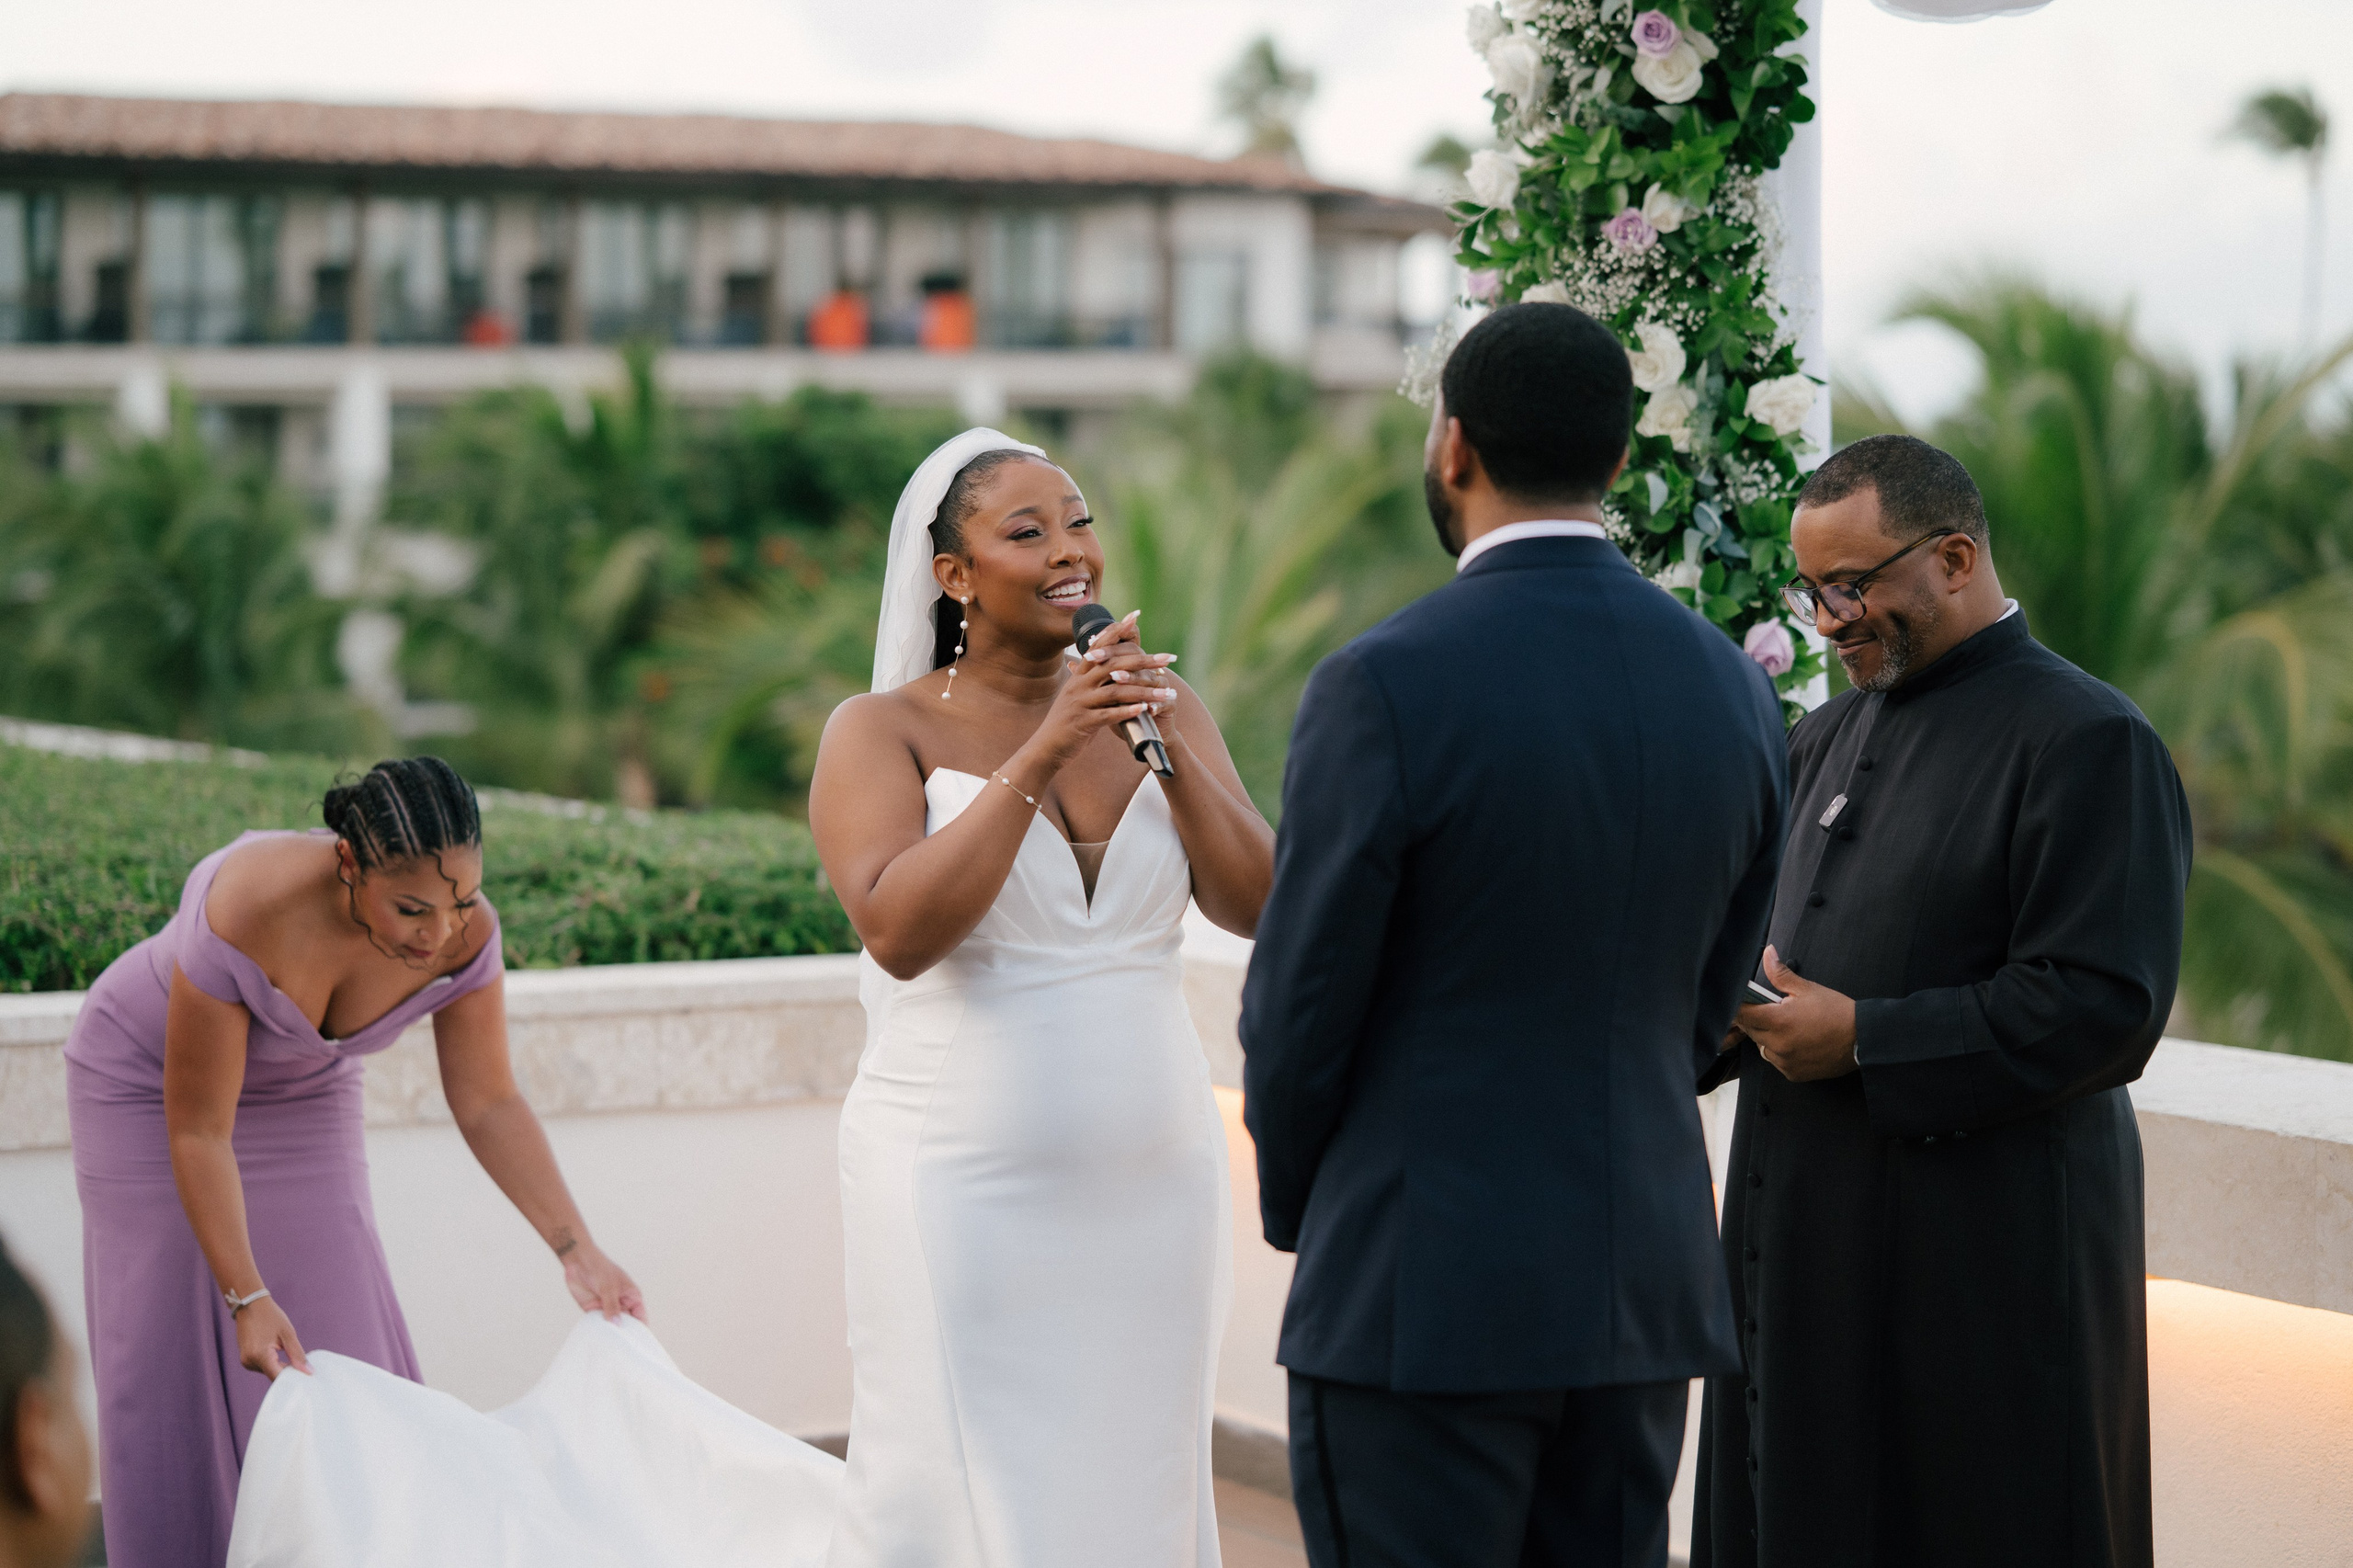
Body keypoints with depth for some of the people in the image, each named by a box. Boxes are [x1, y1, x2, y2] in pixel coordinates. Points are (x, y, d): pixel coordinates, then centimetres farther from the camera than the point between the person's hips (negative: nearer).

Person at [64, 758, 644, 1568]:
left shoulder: (464, 932, -27)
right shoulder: (245, 916, -41)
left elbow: (489, 1106, -14)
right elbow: (198, 1133, -31)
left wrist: (577, 1250, -21)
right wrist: (248, 1298, -32)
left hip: (298, 1098, 4)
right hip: (149, 1086, -4)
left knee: (341, 1357, -2)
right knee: (171, 1358, -4)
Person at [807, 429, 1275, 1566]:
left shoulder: (1157, 705, 7)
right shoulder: (883, 731, -4)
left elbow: (1257, 906, -2)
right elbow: (898, 932, -19)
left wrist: (1170, 745, -15)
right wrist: (1036, 760, -22)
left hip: (1150, 1185, 4)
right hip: (964, 1194, -4)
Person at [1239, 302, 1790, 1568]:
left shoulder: (1384, 687, -16)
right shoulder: (1732, 690, 3)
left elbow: (1303, 1004, -9)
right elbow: (1705, 1002, 11)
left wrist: (1296, 1213, 8)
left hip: (1423, 1292, -6)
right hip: (1641, 1283, 6)